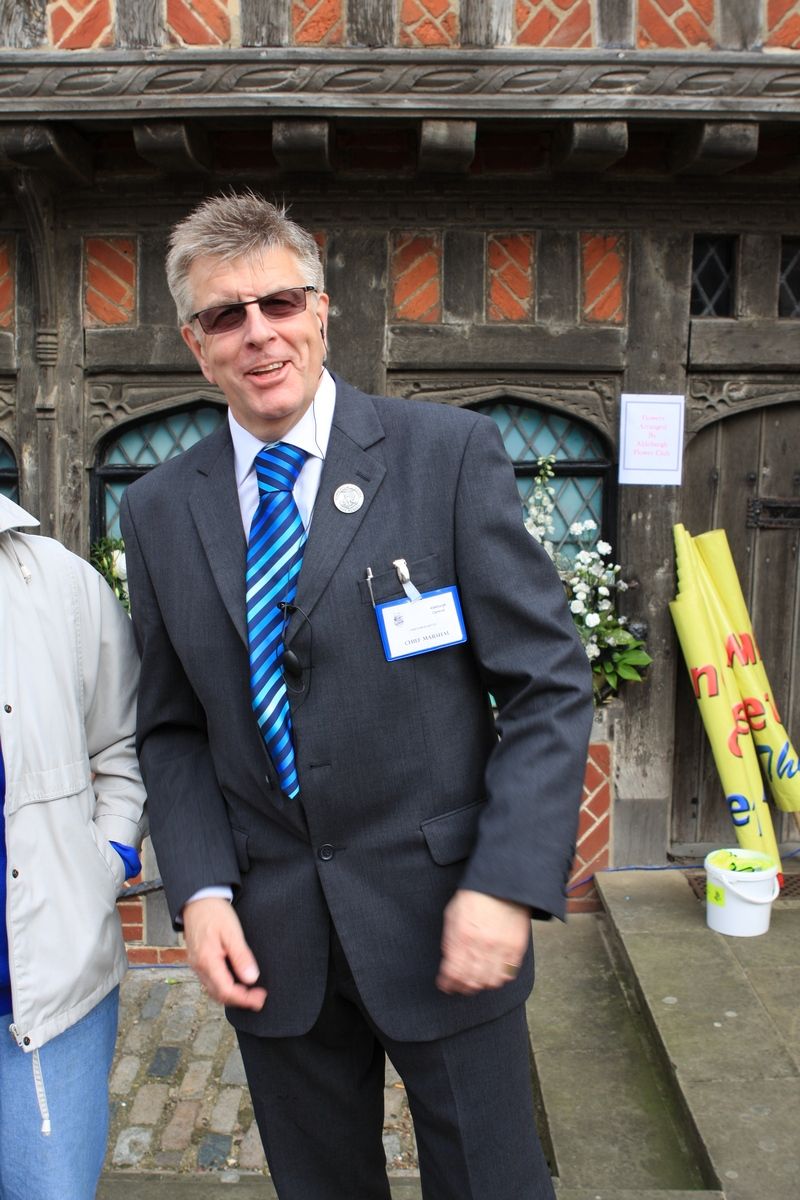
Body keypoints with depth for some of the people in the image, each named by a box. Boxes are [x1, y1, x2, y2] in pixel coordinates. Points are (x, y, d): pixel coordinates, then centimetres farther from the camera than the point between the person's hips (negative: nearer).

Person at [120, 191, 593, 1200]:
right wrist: (201, 890, -5)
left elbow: (549, 684, -9)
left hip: (441, 920, -2)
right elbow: (172, 727, 7)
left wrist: (506, 886, -16)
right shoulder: (158, 510, 2)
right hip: (269, 943, 3)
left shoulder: (451, 454, -8)